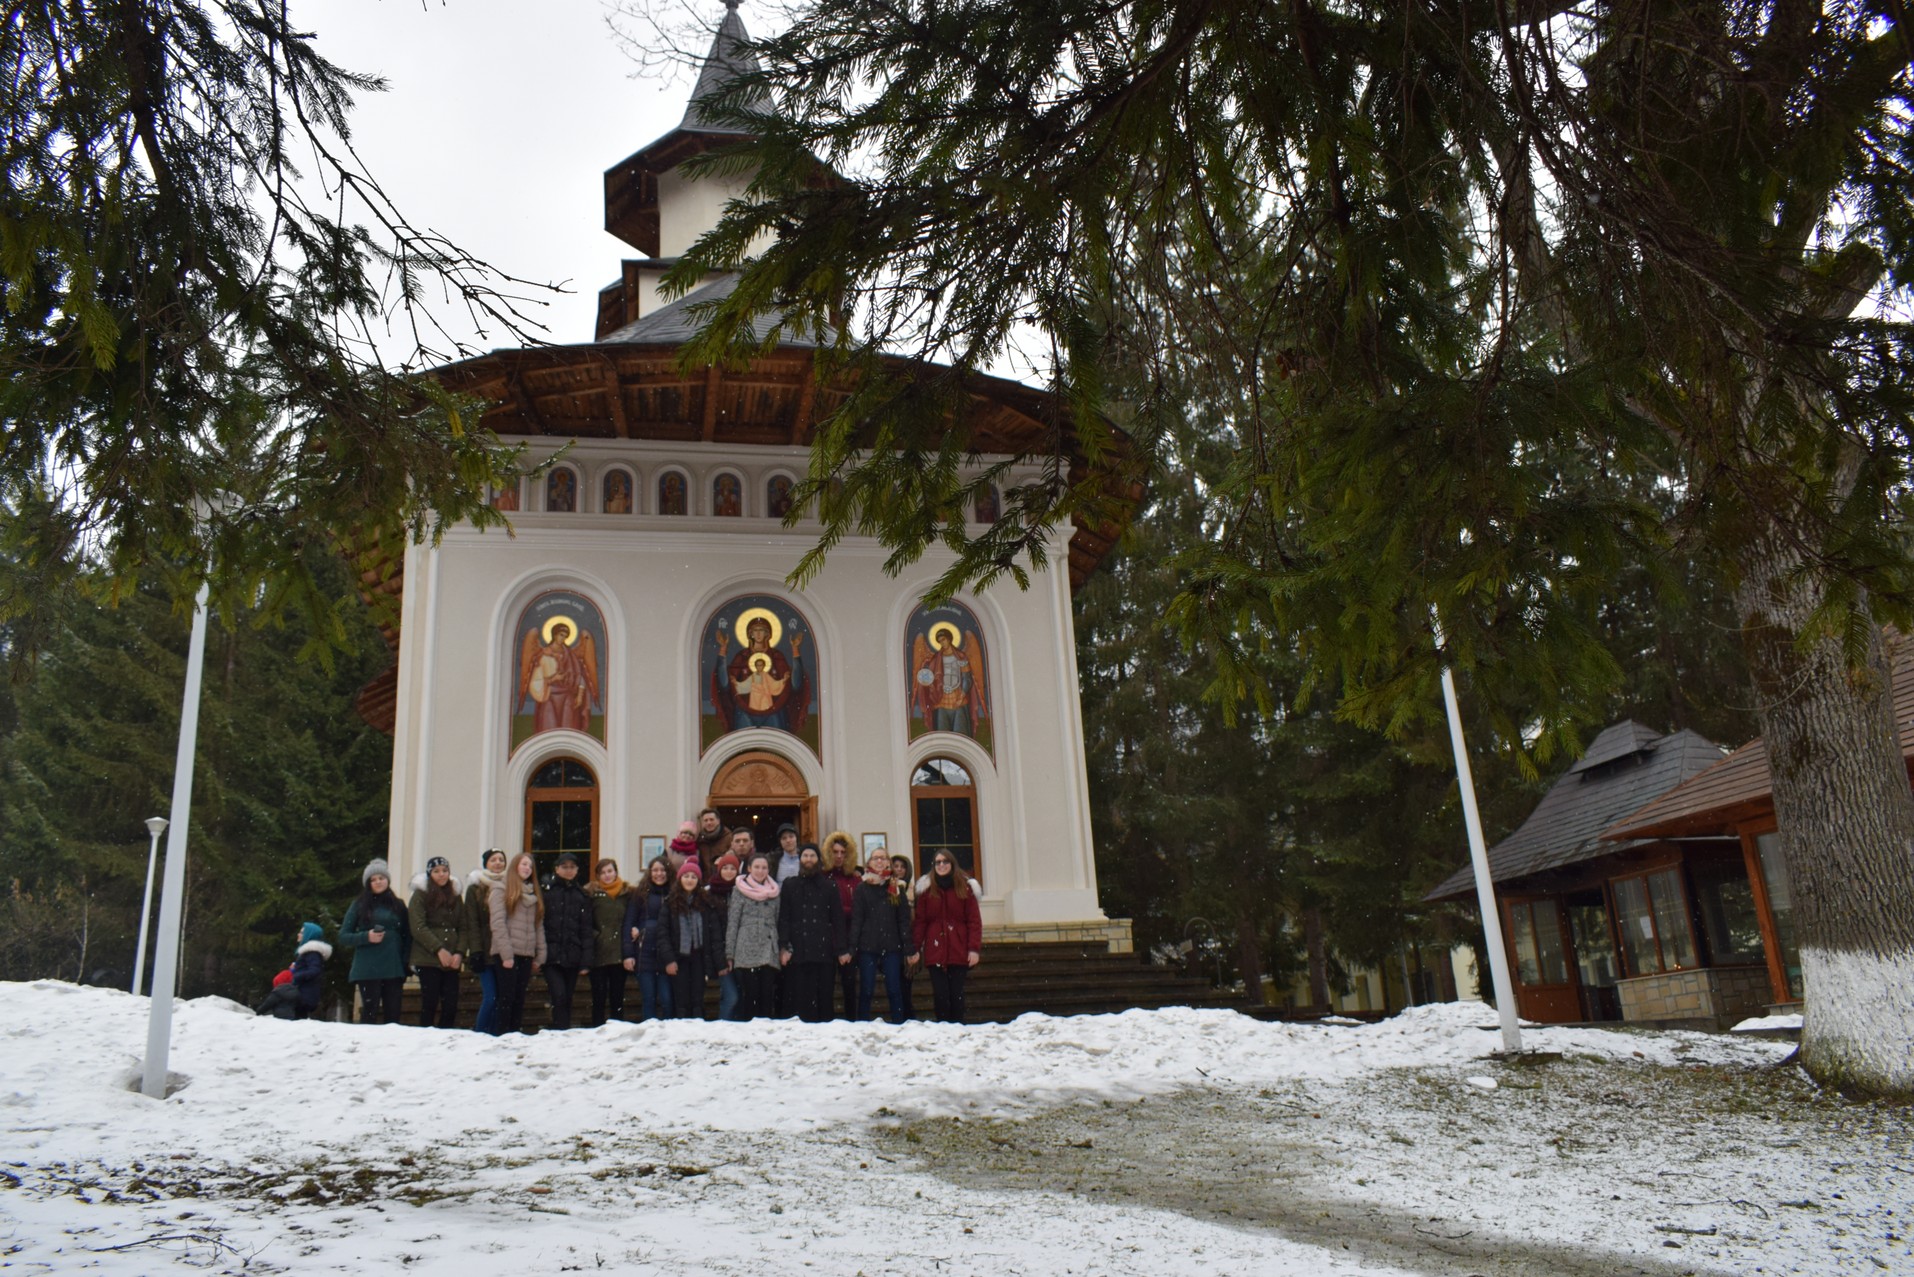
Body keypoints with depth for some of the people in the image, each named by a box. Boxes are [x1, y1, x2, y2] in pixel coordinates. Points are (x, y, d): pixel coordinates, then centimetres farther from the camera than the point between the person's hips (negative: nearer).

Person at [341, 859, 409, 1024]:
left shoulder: (398, 905, 14)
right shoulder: (359, 905, 7)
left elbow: (407, 936, 15)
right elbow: (343, 936, 5)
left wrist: (405, 963, 2)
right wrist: (366, 937, -13)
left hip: (394, 970, 3)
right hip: (368, 970, -2)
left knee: (393, 1013, 0)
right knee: (370, 1012, -7)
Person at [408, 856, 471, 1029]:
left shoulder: (455, 896, 17)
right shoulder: (420, 895, 1)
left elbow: (463, 928, 12)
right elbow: (418, 928, -9)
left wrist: (460, 953, -4)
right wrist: (439, 949, -16)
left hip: (452, 961, 4)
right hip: (428, 959, -4)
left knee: (451, 1005, -1)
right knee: (430, 1003, -5)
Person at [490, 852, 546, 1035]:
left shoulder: (535, 894, 18)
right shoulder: (502, 890, 0)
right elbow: (497, 923, -9)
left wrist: (539, 956, 7)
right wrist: (506, 954, -16)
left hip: (526, 955, 5)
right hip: (507, 954, -5)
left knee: (519, 1000, 6)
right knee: (507, 999, -7)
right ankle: (499, 1038, -3)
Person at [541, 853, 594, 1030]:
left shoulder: (582, 895, 11)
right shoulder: (546, 891, 3)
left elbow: (586, 929, 9)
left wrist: (586, 960, 1)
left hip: (572, 956, 3)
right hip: (551, 954, -3)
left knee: (567, 1000, 7)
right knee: (559, 996, -15)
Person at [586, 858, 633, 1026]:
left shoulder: (628, 893, 7)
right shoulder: (590, 893, 2)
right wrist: (594, 936, -13)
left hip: (619, 953, 2)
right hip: (598, 954, -2)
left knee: (618, 997, 8)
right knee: (599, 997, 3)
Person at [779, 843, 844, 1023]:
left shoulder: (829, 886, 12)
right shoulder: (790, 886, 13)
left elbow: (837, 919, 8)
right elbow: (783, 919, 6)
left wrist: (841, 949, -1)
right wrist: (783, 947, -7)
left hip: (823, 950, 0)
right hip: (798, 950, 0)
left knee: (823, 996, -1)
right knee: (800, 997, -3)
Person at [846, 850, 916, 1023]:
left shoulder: (896, 888, 8)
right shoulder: (862, 888, 5)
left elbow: (904, 920, 5)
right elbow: (855, 920, 0)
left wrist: (908, 948, -2)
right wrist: (850, 948, -8)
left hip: (891, 947, 1)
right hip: (867, 947, -1)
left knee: (894, 990, 3)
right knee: (866, 991, 3)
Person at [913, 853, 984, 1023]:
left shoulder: (965, 887, 4)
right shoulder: (926, 889, 7)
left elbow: (974, 920, 0)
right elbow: (920, 921, 4)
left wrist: (974, 948, -8)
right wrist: (915, 948, -4)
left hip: (959, 950, 0)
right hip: (935, 950, 0)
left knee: (957, 993, 1)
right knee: (940, 994, -2)